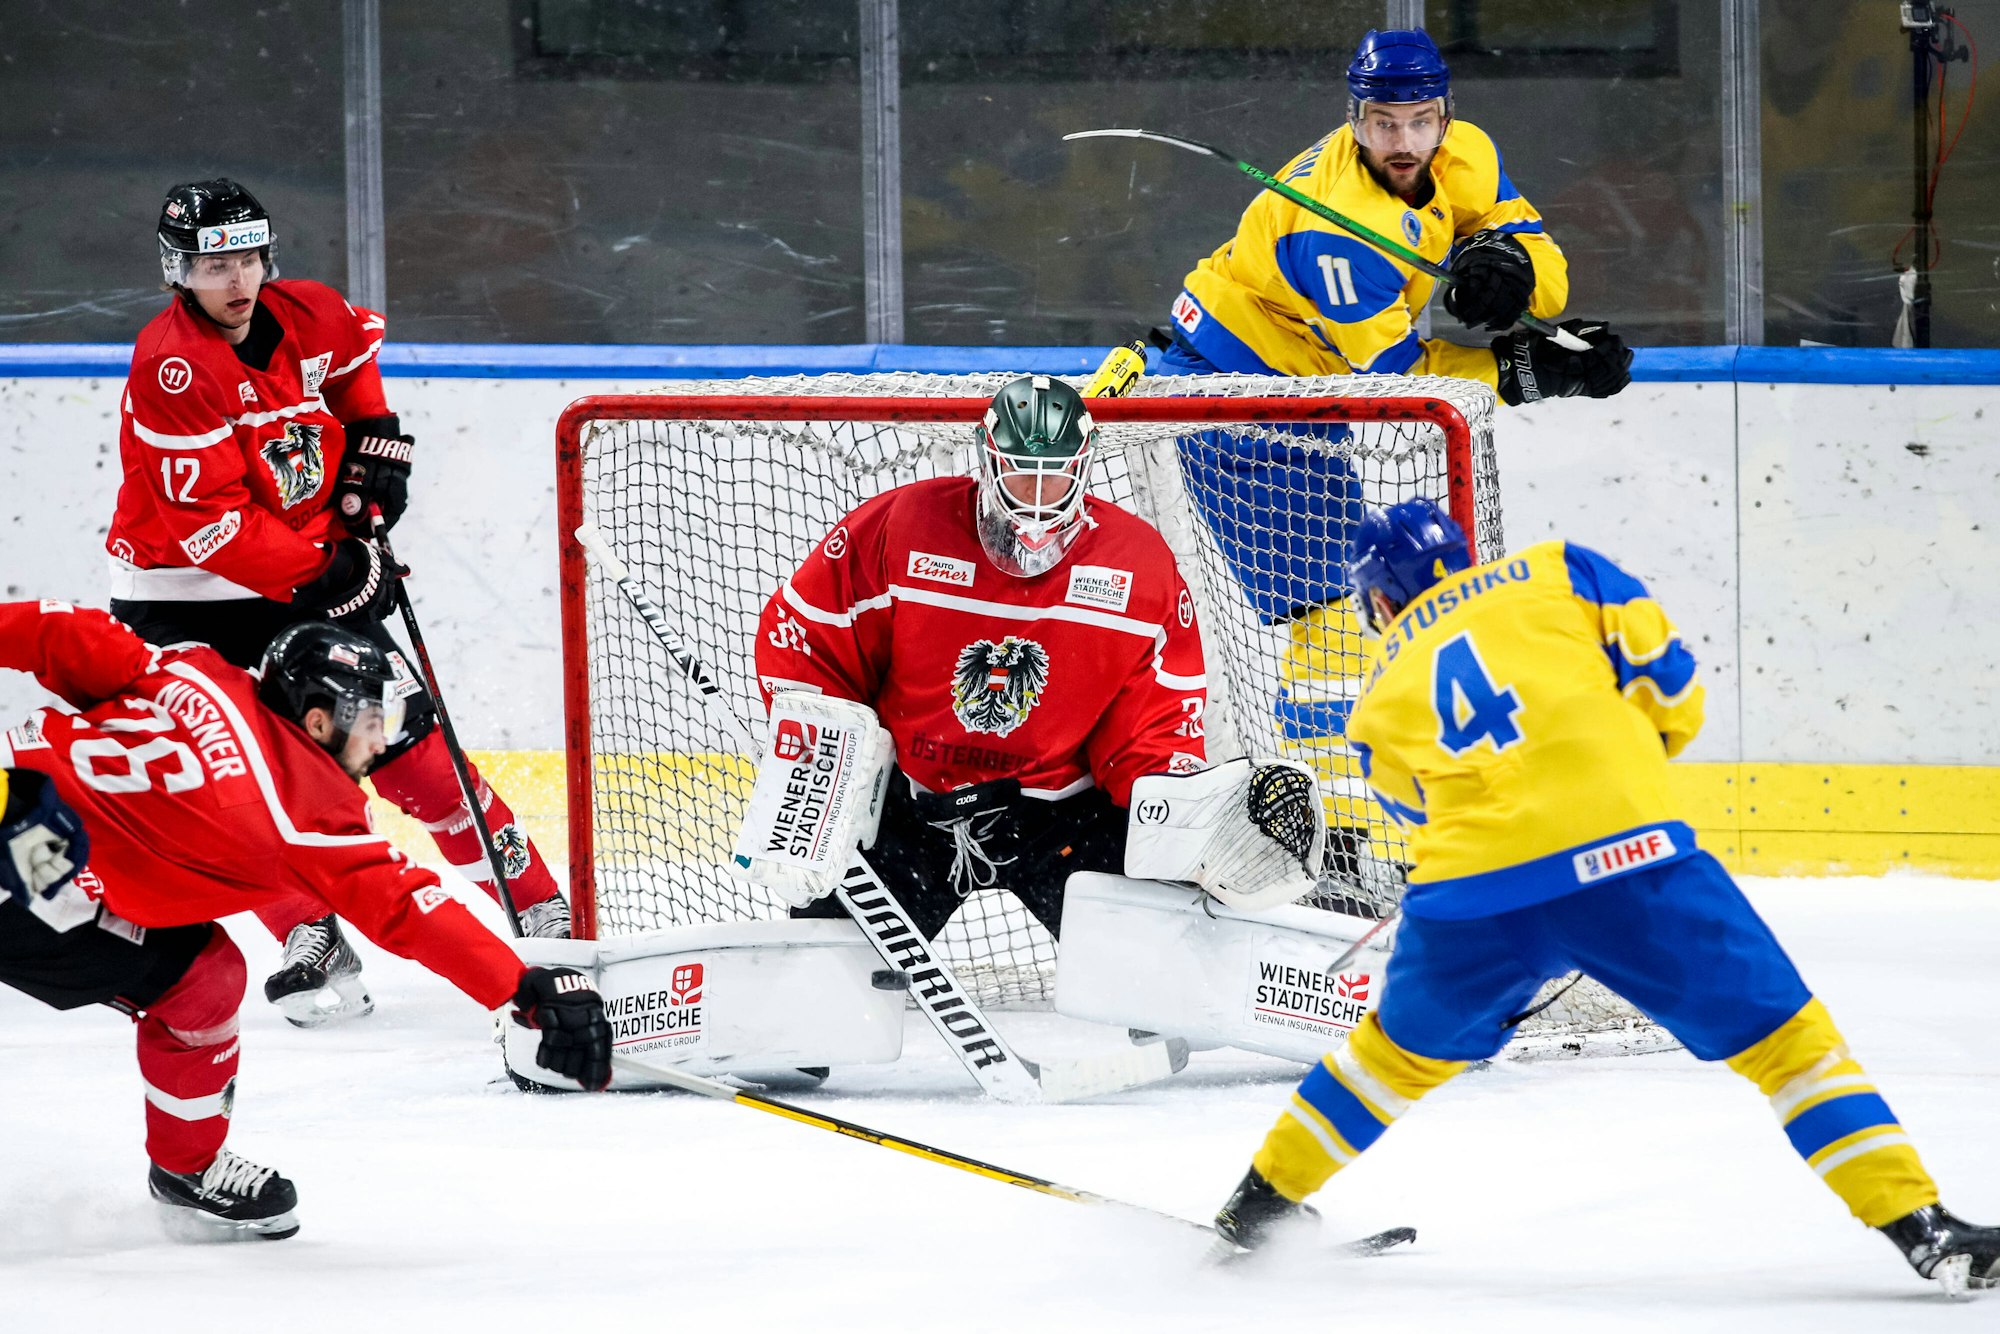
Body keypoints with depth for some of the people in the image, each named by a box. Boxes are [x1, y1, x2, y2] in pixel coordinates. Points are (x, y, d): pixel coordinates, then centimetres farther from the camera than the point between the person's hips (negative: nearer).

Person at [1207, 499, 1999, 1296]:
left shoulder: (1380, 701, 23)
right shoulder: (1555, 573, 17)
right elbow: (1667, 682, 10)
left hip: (1474, 896, 2)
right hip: (1629, 855, -2)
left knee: (1407, 1046, 30)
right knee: (1782, 1035, 6)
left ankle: (1265, 1198, 40)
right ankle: (1921, 1227, -3)